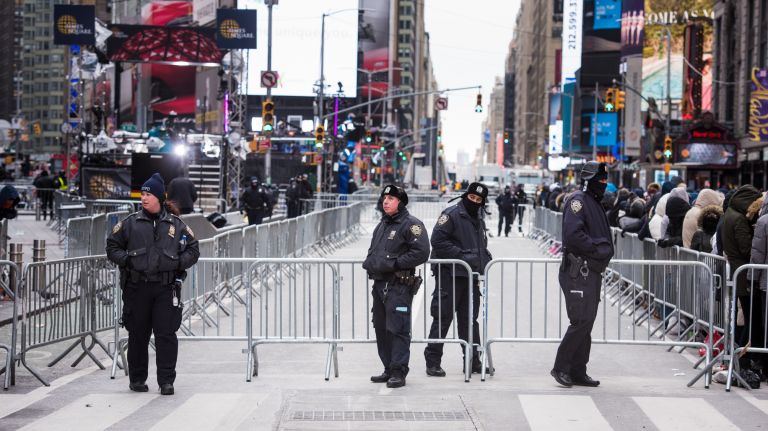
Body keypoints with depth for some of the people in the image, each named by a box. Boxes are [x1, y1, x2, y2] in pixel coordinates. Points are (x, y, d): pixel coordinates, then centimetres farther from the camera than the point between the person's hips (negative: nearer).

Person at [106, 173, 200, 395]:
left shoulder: (175, 224, 7)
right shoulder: (130, 223, 7)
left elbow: (193, 249, 12)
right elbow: (112, 246, 11)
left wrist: (179, 263, -5)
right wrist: (126, 260, -6)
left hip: (166, 288, -1)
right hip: (137, 287, 1)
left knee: (166, 334, -4)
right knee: (137, 334, 7)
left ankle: (166, 381, 2)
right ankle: (137, 379, 20)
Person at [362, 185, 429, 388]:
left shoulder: (411, 224, -7)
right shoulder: (382, 225, 21)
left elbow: (421, 252, -16)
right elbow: (373, 250, 34)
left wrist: (395, 263, -18)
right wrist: (369, 262, 11)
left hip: (399, 286, -9)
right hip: (379, 283, 9)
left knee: (398, 329, -9)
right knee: (381, 328, 12)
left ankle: (399, 372, -4)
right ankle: (389, 369, 22)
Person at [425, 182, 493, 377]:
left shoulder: (478, 221, 19)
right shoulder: (451, 214, -7)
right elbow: (438, 240, -17)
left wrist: (485, 257, 8)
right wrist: (462, 255, -20)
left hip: (471, 277, 8)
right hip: (450, 275, -8)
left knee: (470, 319, 12)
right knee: (443, 317, -5)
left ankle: (473, 360, 19)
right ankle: (433, 361, 1)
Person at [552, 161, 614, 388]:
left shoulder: (595, 203, 20)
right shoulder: (578, 200, -10)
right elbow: (573, 234, -22)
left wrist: (606, 250, 7)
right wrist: (597, 248, -17)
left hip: (592, 271, 10)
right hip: (579, 271, -10)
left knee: (586, 322, 11)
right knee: (582, 321, -12)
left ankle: (578, 372, 16)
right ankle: (560, 367, -3)